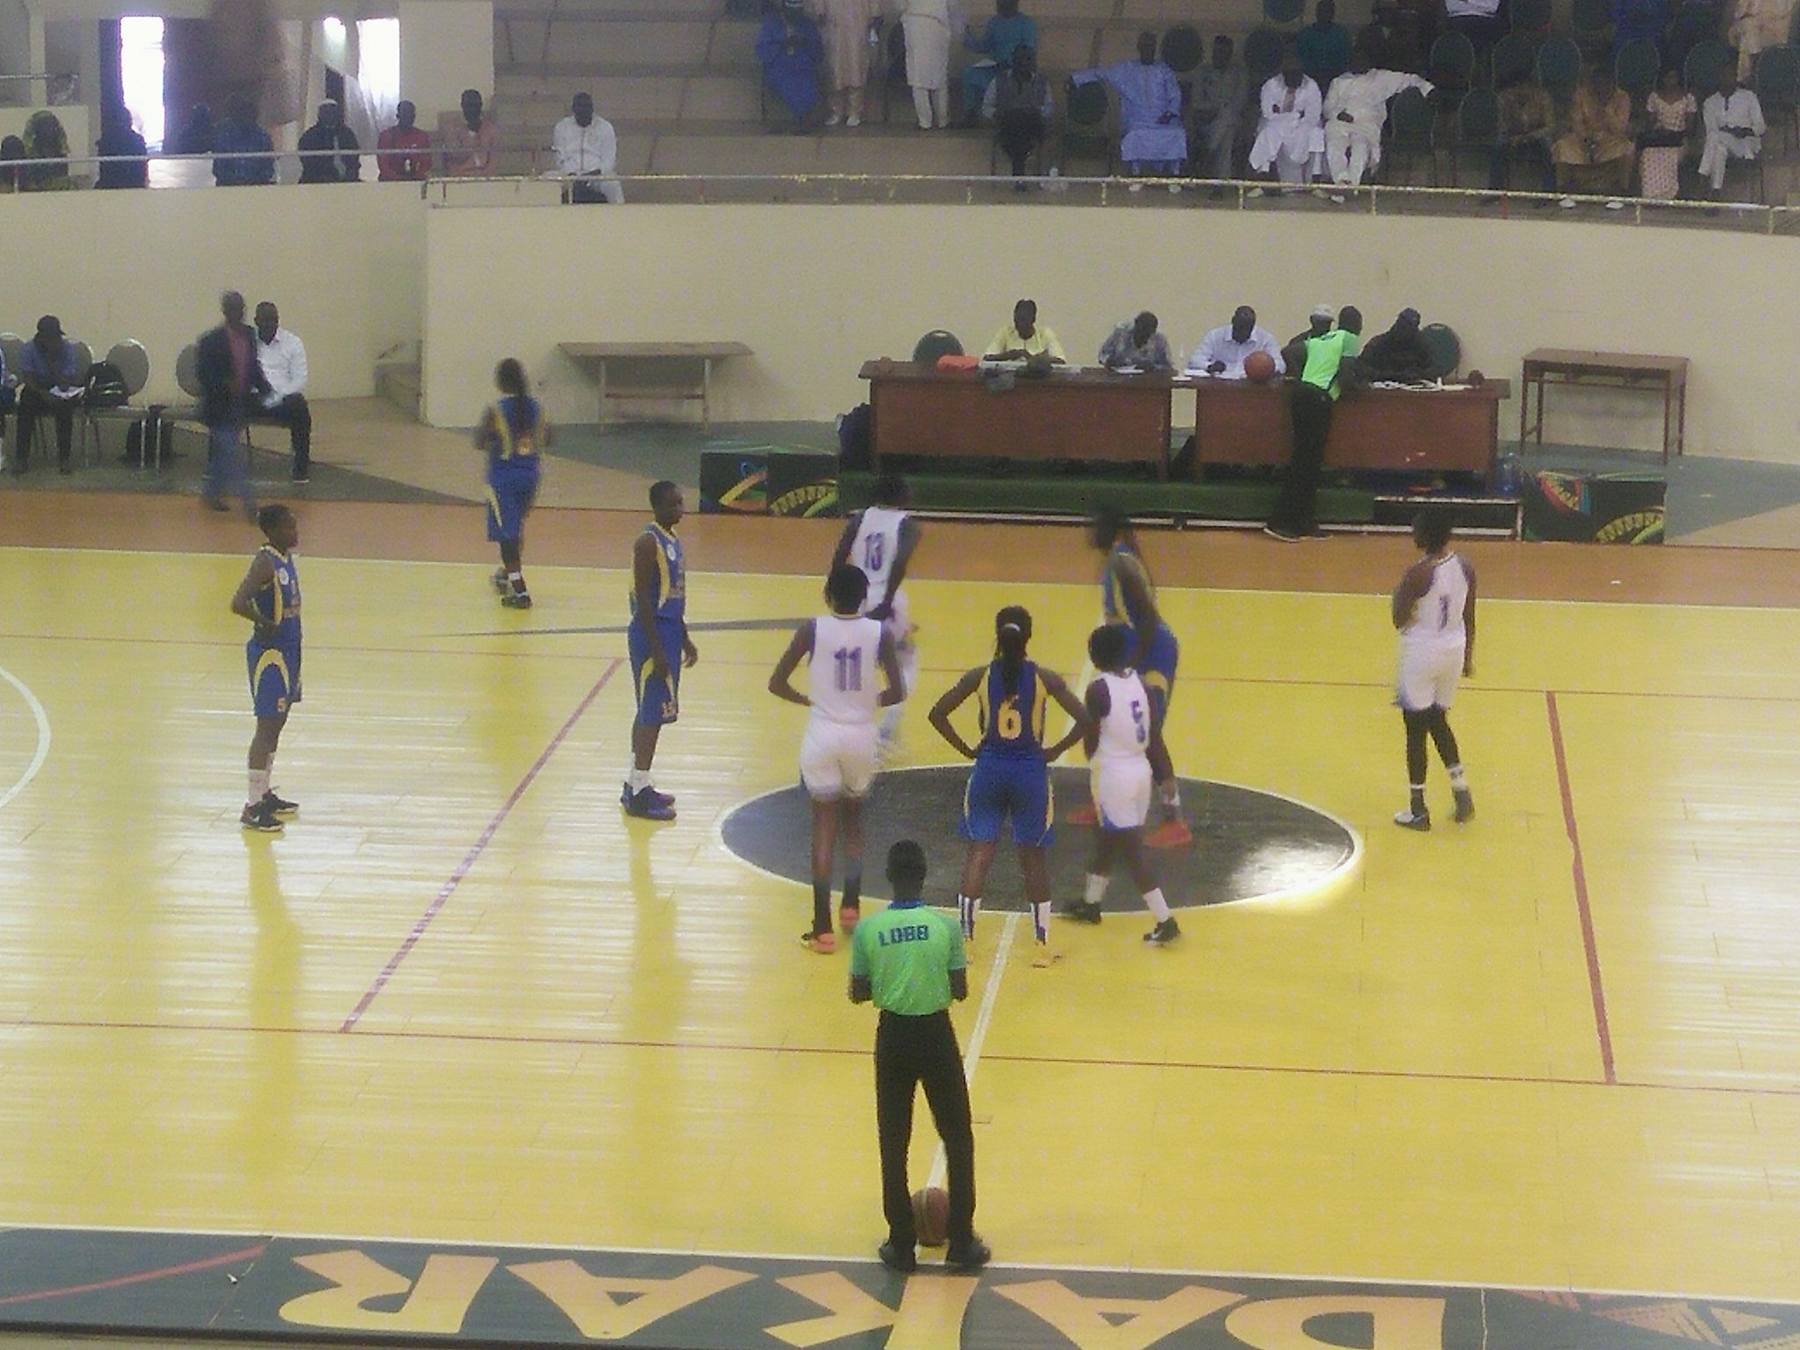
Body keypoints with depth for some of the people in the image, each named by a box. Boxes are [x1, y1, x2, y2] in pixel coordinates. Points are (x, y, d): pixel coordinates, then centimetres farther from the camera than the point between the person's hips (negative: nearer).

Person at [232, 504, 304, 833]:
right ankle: (253, 806, -3)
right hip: (269, 652, -9)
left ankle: (266, 794, 28)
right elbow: (239, 604, -31)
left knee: (277, 723, 17)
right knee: (267, 726, -6)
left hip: (287, 649, 9)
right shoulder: (265, 563, -20)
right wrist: (266, 624, -21)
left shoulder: (286, 559, 8)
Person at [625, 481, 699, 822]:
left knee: (651, 713, 15)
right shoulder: (648, 543, -17)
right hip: (651, 634, -10)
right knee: (652, 714, -7)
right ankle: (638, 794, -4)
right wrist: (656, 650, -22)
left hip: (669, 632, 10)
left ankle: (635, 784, 23)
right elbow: (643, 600, -20)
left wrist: (684, 640, 21)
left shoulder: (673, 541, 12)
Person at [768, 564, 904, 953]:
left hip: (822, 735, -1)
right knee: (853, 820, 24)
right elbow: (896, 693, -4)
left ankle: (823, 928, 0)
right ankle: (851, 905, 21)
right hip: (861, 736, 1)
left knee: (824, 826, 4)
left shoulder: (812, 630, -7)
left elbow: (777, 684, -6)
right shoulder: (879, 633, -5)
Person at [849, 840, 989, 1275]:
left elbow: (859, 994, -3)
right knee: (958, 1140, 12)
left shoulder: (868, 929, -9)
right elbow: (960, 991, -7)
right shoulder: (945, 926, -12)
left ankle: (902, 1246, 14)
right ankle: (961, 1243, 14)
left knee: (894, 1144, 11)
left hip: (894, 1036, 1)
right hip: (936, 1035, -1)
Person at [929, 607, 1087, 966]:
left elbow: (937, 714, -5)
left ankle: (965, 940, 2)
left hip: (989, 769, 1)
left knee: (979, 854, 7)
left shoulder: (980, 676, -4)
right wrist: (1054, 752, 1)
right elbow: (1084, 720, -10)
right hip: (1030, 772, -1)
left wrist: (967, 749, 3)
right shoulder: (1045, 679, -7)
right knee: (1034, 858, 10)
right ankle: (1042, 946, 15)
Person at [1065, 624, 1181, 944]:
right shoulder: (1138, 682, 2)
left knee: (1129, 850, -2)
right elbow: (1151, 734, 7)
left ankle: (1165, 921, -6)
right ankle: (1091, 903, 40)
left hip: (1113, 774, -8)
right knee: (1107, 839, 25)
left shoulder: (1099, 689, -18)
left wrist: (1093, 761, 8)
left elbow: (1091, 740, -13)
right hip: (1140, 769, 8)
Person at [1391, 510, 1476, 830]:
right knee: (1438, 720, 24)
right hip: (1453, 651, 6)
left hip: (1421, 653, -6)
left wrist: (1399, 593, 0)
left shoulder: (1418, 574, -22)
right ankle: (1461, 789, 17)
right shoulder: (1465, 569, -3)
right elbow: (1469, 618, 7)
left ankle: (1418, 809, 10)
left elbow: (1400, 620, -18)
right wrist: (1468, 656, 18)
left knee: (1416, 728, 5)